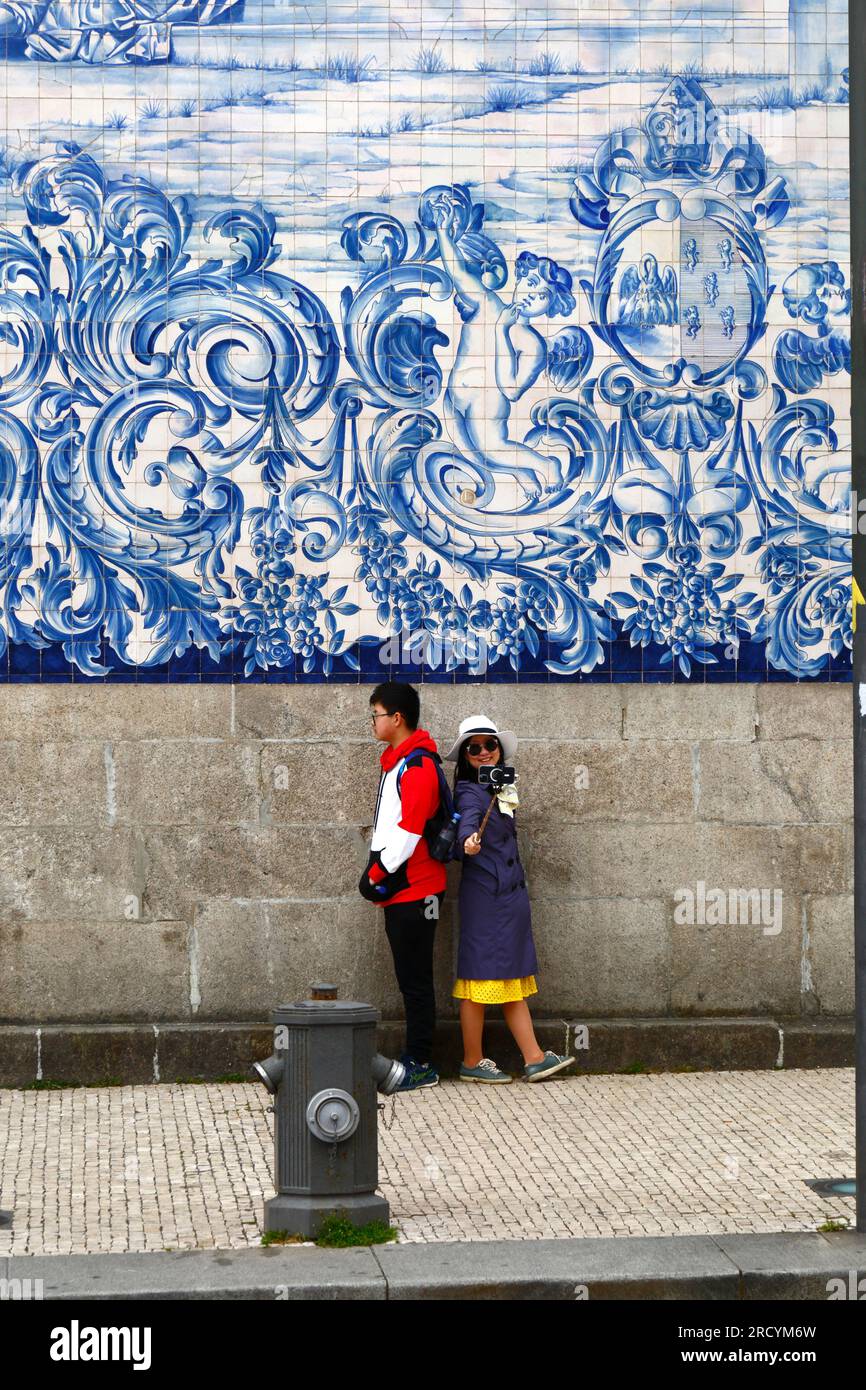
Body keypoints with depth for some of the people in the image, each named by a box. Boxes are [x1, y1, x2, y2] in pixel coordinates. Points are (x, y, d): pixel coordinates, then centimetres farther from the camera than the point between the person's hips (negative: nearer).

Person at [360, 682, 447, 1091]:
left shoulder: (417, 766, -16)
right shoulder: (396, 762, 16)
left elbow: (408, 832, -21)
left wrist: (378, 874, -11)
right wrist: (375, 873, 11)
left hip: (414, 890, -10)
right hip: (398, 890, 10)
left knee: (416, 981, -3)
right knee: (410, 979, 13)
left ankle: (421, 1065, 2)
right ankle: (415, 1059, 19)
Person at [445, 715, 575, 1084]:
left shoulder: (501, 788, 14)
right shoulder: (470, 792, -12)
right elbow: (468, 818, -35)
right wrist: (469, 839, -53)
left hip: (511, 894, 9)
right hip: (483, 895, -9)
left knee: (514, 982, 10)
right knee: (482, 975, -3)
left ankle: (535, 1059, 11)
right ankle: (472, 1063, 5)